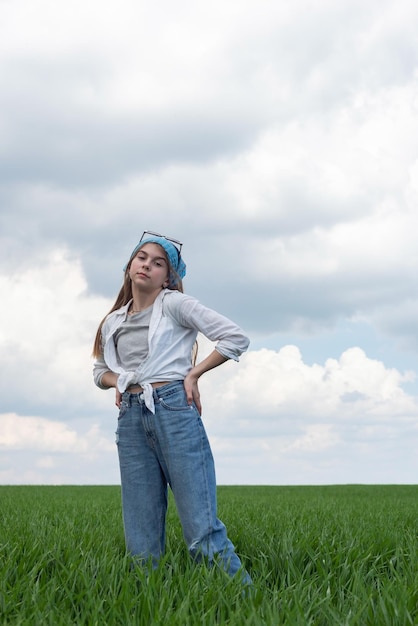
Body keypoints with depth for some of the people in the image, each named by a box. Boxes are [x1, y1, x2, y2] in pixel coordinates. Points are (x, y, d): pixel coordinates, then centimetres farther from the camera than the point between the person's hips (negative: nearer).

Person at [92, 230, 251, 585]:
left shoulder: (174, 304, 2)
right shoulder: (113, 322, 17)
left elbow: (236, 338, -2)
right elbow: (100, 369, 32)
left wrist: (194, 373, -3)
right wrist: (117, 381, 10)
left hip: (174, 409, -5)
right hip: (131, 419, 5)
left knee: (202, 529, -12)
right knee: (141, 539, 3)